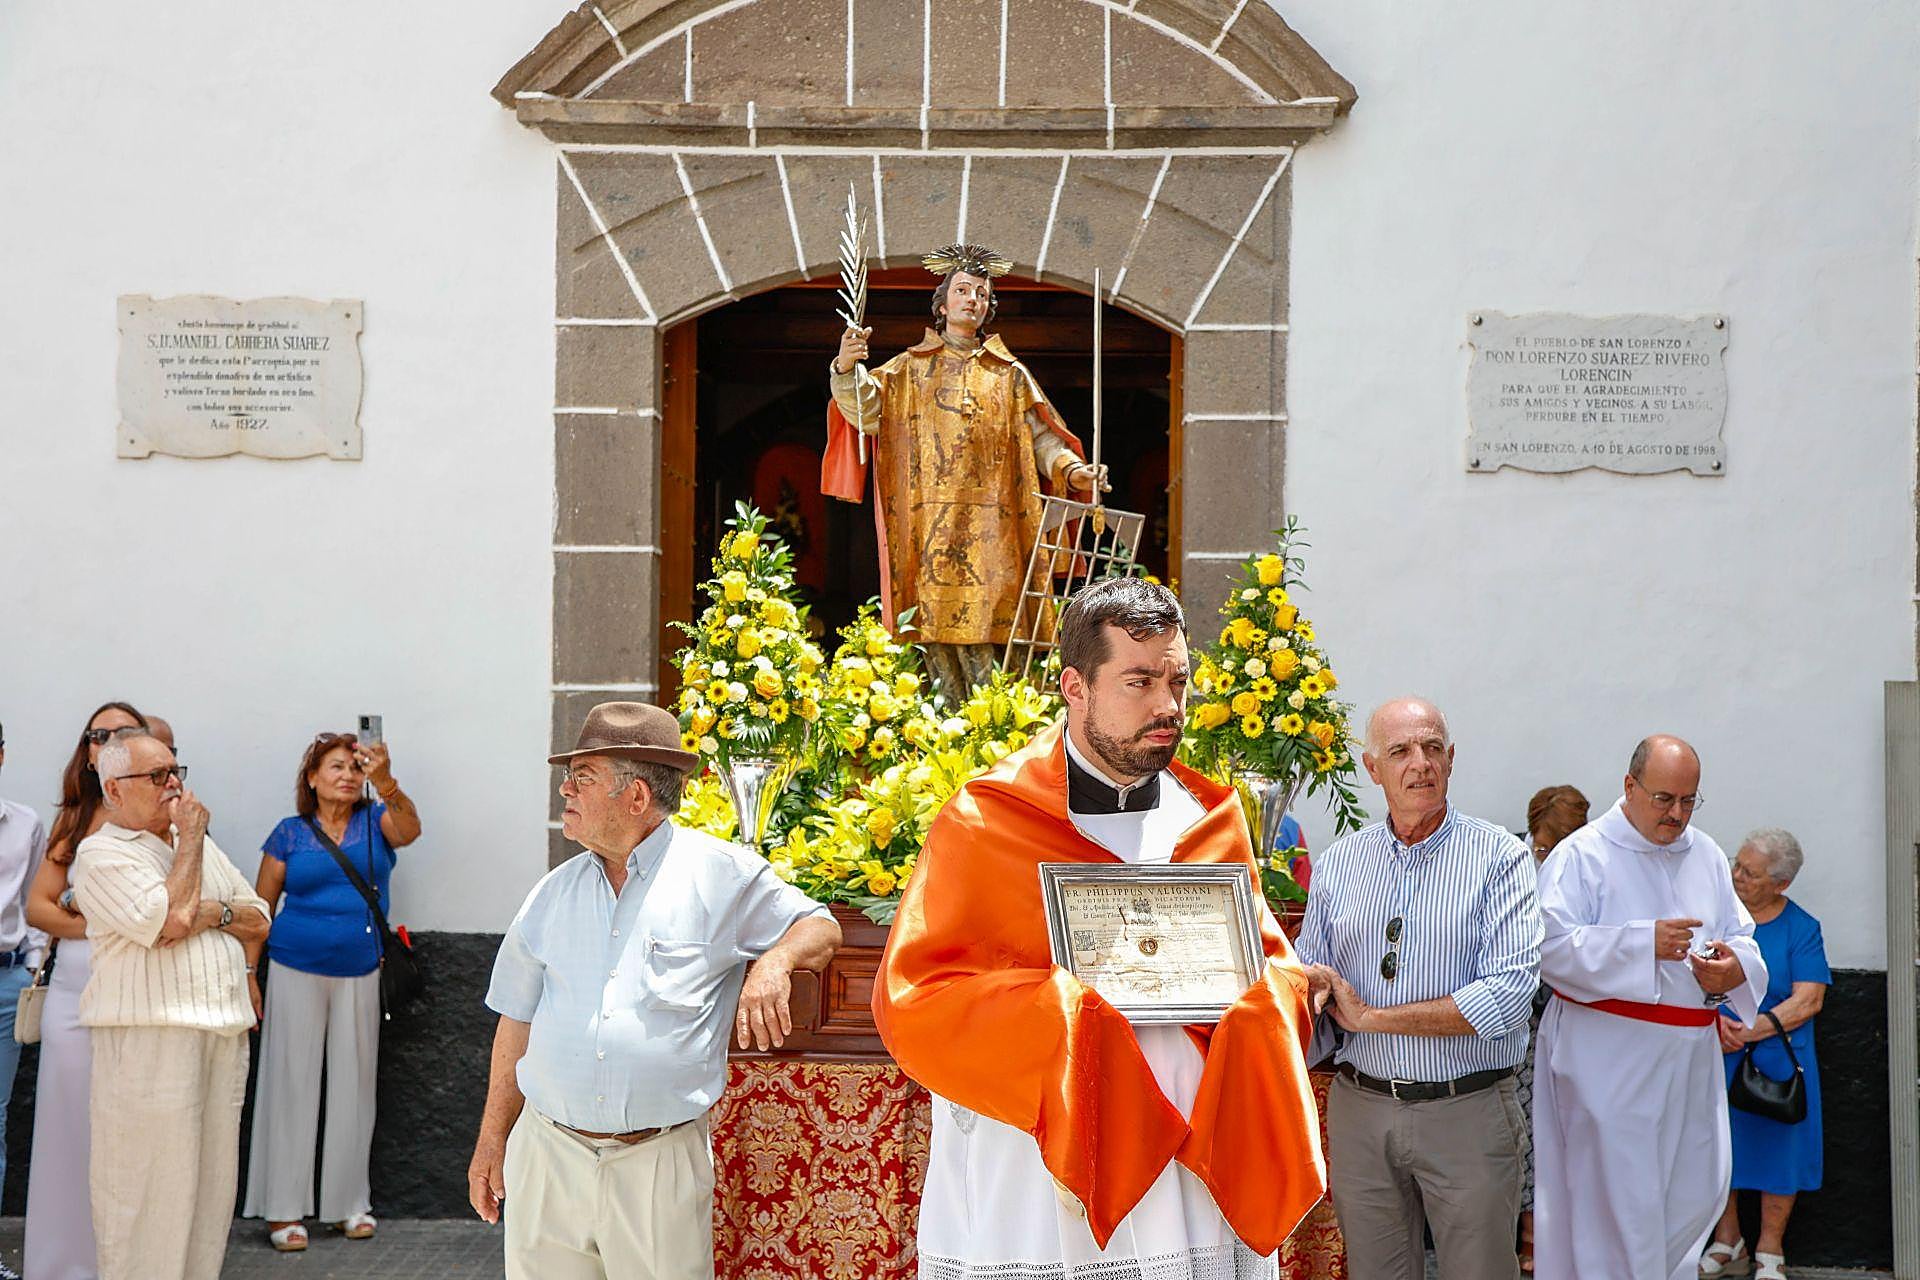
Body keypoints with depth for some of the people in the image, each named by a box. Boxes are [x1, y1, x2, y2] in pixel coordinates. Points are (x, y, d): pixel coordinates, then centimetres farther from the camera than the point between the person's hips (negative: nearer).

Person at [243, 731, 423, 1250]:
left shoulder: (376, 821, 3)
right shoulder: (291, 833, 1)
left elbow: (409, 830, -20)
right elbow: (258, 907, 3)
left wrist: (385, 783, -39)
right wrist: (248, 976, -3)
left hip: (359, 975, 2)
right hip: (297, 973, -1)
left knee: (353, 1085, 8)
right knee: (292, 1083, 1)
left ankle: (350, 1202, 18)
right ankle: (284, 1208, 7)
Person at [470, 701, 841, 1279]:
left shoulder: (721, 873, -1)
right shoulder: (554, 893, 11)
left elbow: (820, 928, 5)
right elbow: (519, 1020, 15)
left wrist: (776, 960, -18)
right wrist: (492, 1140, 13)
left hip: (660, 1163, -3)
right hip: (546, 1154, 3)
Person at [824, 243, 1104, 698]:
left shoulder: (1010, 375, 17)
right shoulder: (910, 369, 15)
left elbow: (1040, 438, 10)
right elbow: (866, 411, -1)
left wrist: (1072, 470, -8)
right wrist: (847, 367, -20)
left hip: (990, 529, 0)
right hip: (929, 525, 0)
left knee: (982, 630, -10)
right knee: (935, 626, -6)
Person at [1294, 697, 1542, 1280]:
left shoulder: (1498, 856, -6)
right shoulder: (1336, 862, 7)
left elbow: (1510, 991, -17)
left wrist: (1371, 1017, -14)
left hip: (1467, 1114, -3)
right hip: (1360, 1109, 3)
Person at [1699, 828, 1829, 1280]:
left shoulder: (1800, 928, -3)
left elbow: (1808, 1000, -9)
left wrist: (1752, 1030, -18)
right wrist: (1716, 1021, -16)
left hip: (1776, 1060, -2)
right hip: (1716, 1057, 2)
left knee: (1777, 1146, 4)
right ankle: (1727, 1241, 23)